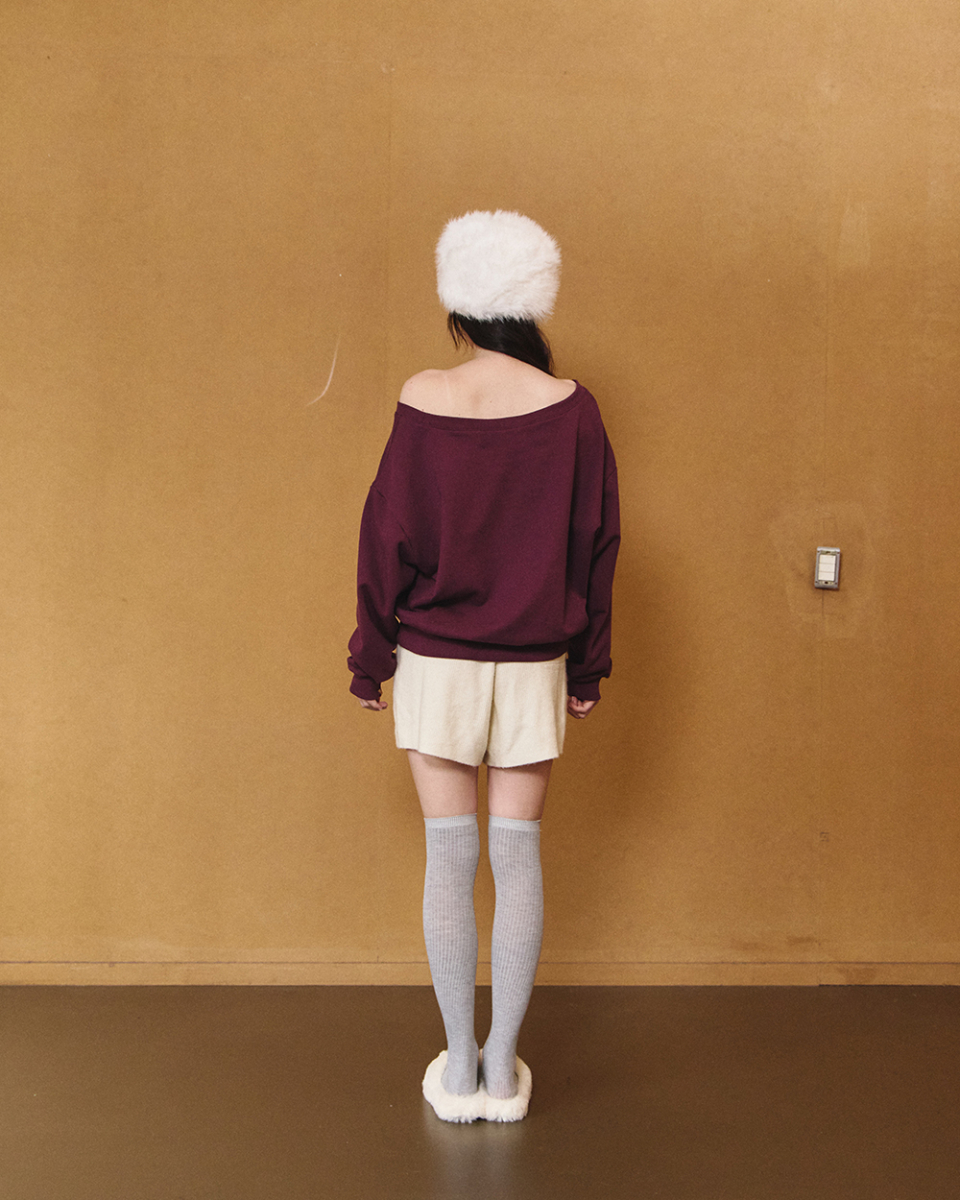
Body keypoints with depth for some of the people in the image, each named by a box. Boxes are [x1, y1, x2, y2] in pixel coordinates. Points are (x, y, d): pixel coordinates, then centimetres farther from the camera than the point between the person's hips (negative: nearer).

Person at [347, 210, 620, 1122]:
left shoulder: (423, 403, -8)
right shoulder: (570, 408, -4)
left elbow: (387, 539, -4)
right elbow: (595, 546, 0)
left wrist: (371, 660, 6)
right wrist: (588, 667, 10)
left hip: (436, 661, -1)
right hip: (533, 666, 1)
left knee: (449, 855, 7)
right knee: (518, 855, 8)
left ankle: (458, 1070, 17)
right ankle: (504, 1070, 17)